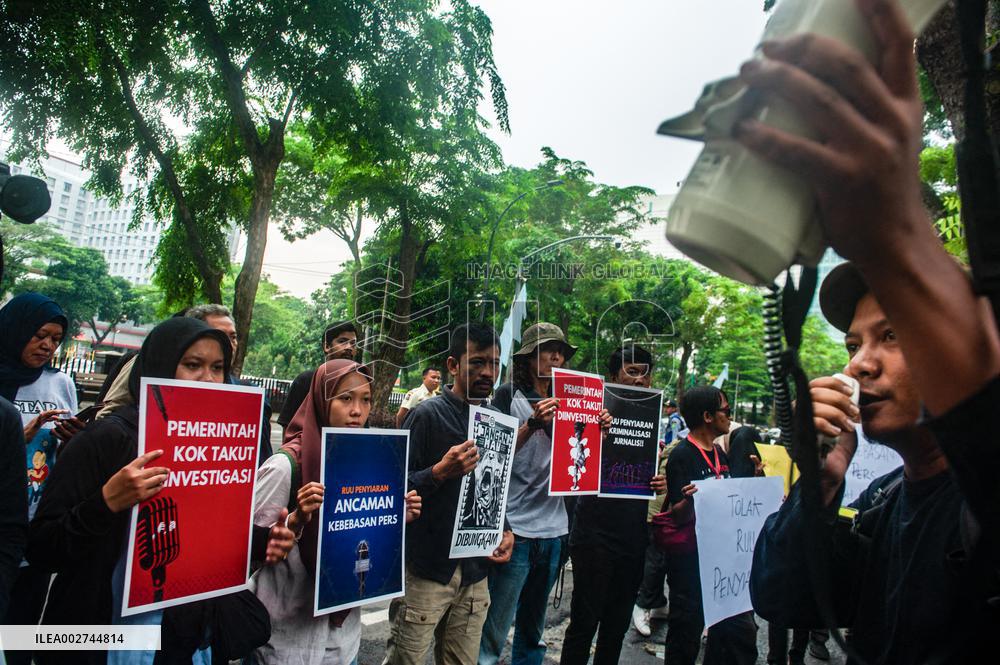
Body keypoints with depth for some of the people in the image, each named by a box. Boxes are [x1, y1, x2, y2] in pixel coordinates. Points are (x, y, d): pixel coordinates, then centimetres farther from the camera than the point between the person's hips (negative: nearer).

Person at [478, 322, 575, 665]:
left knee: (533, 630, 19)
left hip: (553, 531, 6)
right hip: (515, 529, -5)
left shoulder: (563, 401, 12)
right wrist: (532, 424, -24)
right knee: (493, 632, -1)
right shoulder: (509, 395, -5)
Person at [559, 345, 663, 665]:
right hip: (596, 535, -6)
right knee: (585, 623, 4)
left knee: (618, 624, 18)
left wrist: (662, 485, -4)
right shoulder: (597, 414, -11)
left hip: (634, 539, 6)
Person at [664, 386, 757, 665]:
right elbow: (678, 516, -19)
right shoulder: (682, 456, -16)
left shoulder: (720, 454, 10)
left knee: (742, 632, 12)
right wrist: (689, 501, -40)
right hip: (690, 561, -7)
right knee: (685, 641, 7)